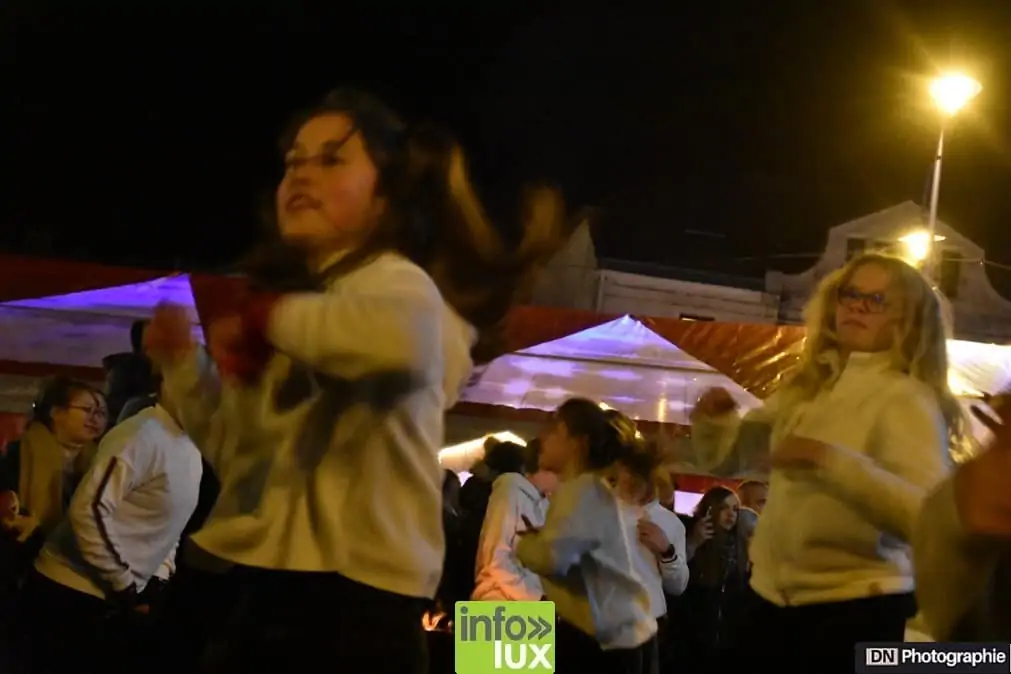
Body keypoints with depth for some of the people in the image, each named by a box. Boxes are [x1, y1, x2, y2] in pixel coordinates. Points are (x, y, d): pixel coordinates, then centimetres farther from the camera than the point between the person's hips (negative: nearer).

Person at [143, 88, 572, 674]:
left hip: (352, 599, -9)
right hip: (269, 592, 9)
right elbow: (239, 450, 26)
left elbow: (401, 335, -35)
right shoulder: (304, 294, 20)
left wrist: (271, 313, -18)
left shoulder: (392, 280, -6)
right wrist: (184, 362, 12)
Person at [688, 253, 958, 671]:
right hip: (774, 598, 6)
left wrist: (831, 461, -33)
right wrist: (712, 419, -3)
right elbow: (724, 459, 19)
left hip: (855, 607, -6)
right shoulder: (806, 388, 11)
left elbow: (927, 515, -24)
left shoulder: (908, 400, -9)